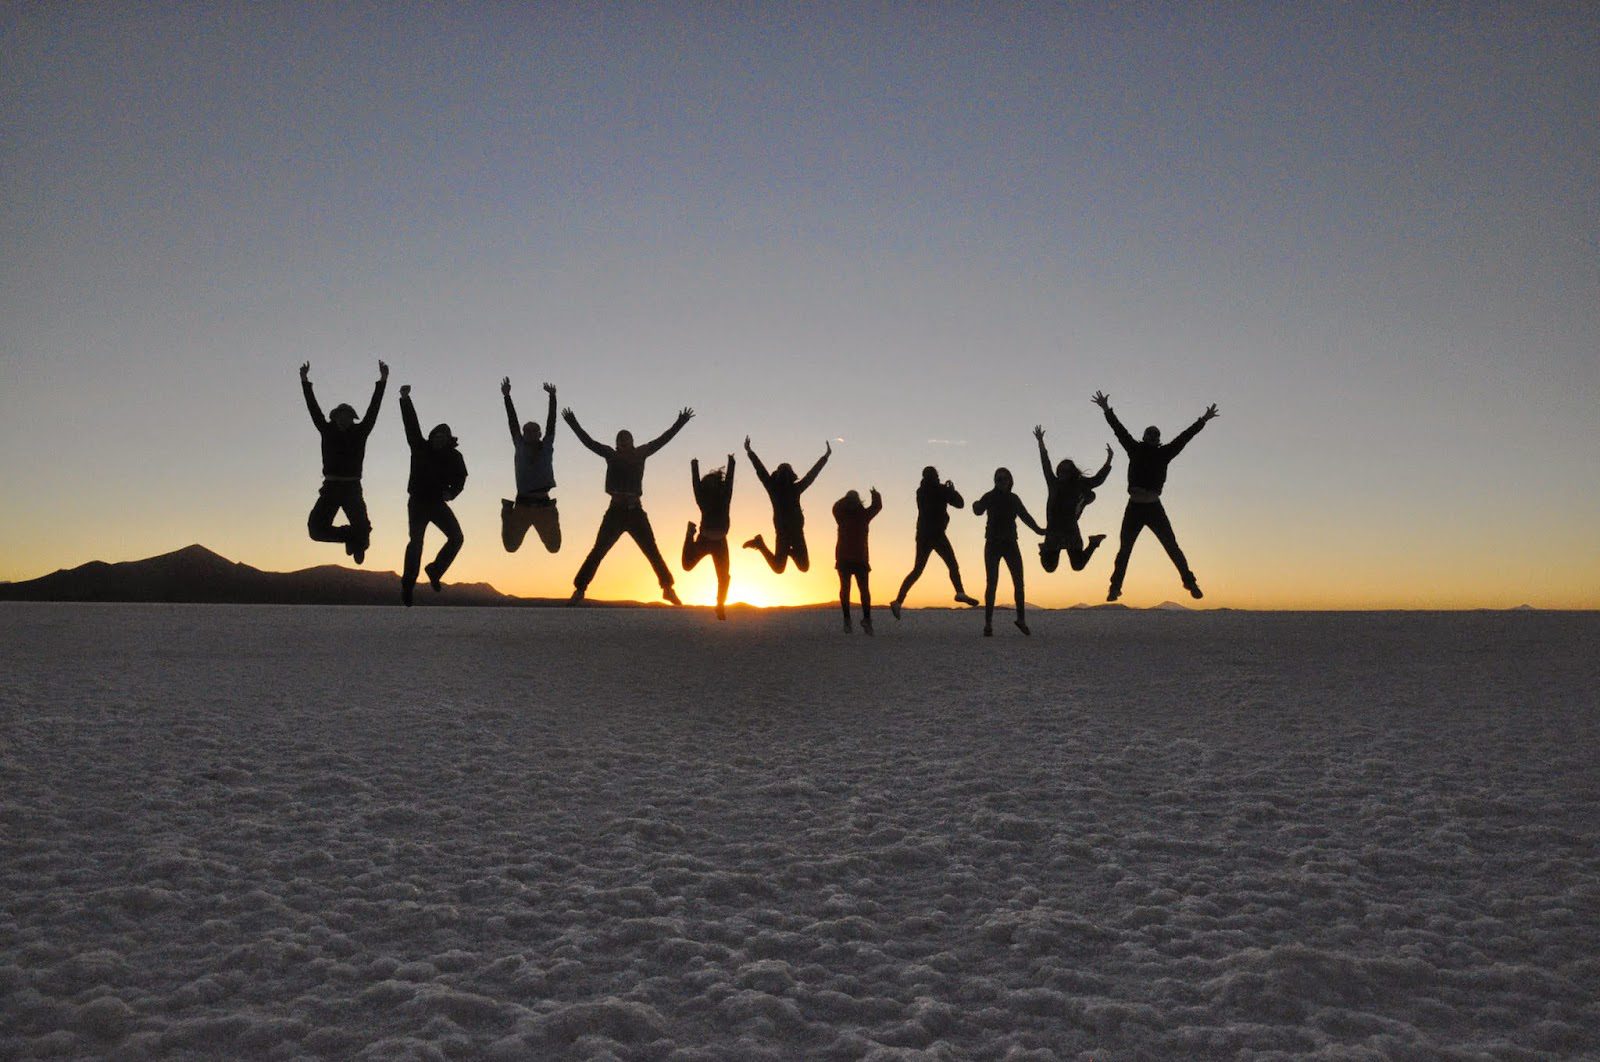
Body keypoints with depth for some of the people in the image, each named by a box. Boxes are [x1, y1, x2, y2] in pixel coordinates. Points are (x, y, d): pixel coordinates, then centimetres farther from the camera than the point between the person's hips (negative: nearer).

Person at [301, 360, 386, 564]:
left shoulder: (359, 431, 6)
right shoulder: (328, 431, 10)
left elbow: (373, 408, 1)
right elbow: (313, 408, 9)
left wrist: (382, 381, -4)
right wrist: (305, 381, 5)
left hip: (352, 488, -2)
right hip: (330, 487, 2)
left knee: (362, 528, -15)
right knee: (316, 528, -10)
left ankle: (358, 540, 23)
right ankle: (350, 536, 17)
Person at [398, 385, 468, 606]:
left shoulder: (453, 456, 0)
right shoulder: (420, 447, -4)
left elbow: (460, 478, 1)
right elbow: (411, 424, -10)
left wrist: (452, 492, -19)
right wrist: (405, 400, -18)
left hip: (438, 502, 3)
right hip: (417, 502, -2)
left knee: (456, 537, -8)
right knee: (416, 540, -12)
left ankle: (435, 570, 11)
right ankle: (408, 583, -6)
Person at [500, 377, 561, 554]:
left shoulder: (546, 446, 6)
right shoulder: (520, 447, 4)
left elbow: (551, 422, 4)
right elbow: (513, 423, 1)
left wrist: (552, 397, 0)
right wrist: (507, 396, -3)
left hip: (544, 504, 1)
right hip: (523, 504, -1)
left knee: (554, 546, 12)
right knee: (511, 546, 5)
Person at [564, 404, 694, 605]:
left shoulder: (640, 454, 6)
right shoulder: (611, 455, 2)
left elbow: (662, 440, 10)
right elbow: (588, 442, -2)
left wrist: (679, 423, 11)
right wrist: (573, 424, -7)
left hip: (636, 512, 2)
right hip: (615, 512, -1)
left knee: (653, 553, 5)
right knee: (598, 552, -3)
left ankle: (668, 588, 14)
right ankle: (580, 589, 3)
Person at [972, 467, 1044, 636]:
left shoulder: (1013, 499, 8)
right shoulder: (990, 497, -7)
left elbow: (1025, 516, 21)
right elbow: (979, 511, -27)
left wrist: (1038, 529, 22)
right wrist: (976, 506, -49)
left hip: (1010, 544, 4)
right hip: (993, 544, -4)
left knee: (1018, 582, 2)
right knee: (991, 583, -8)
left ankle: (1021, 619, 16)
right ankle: (988, 624, -7)